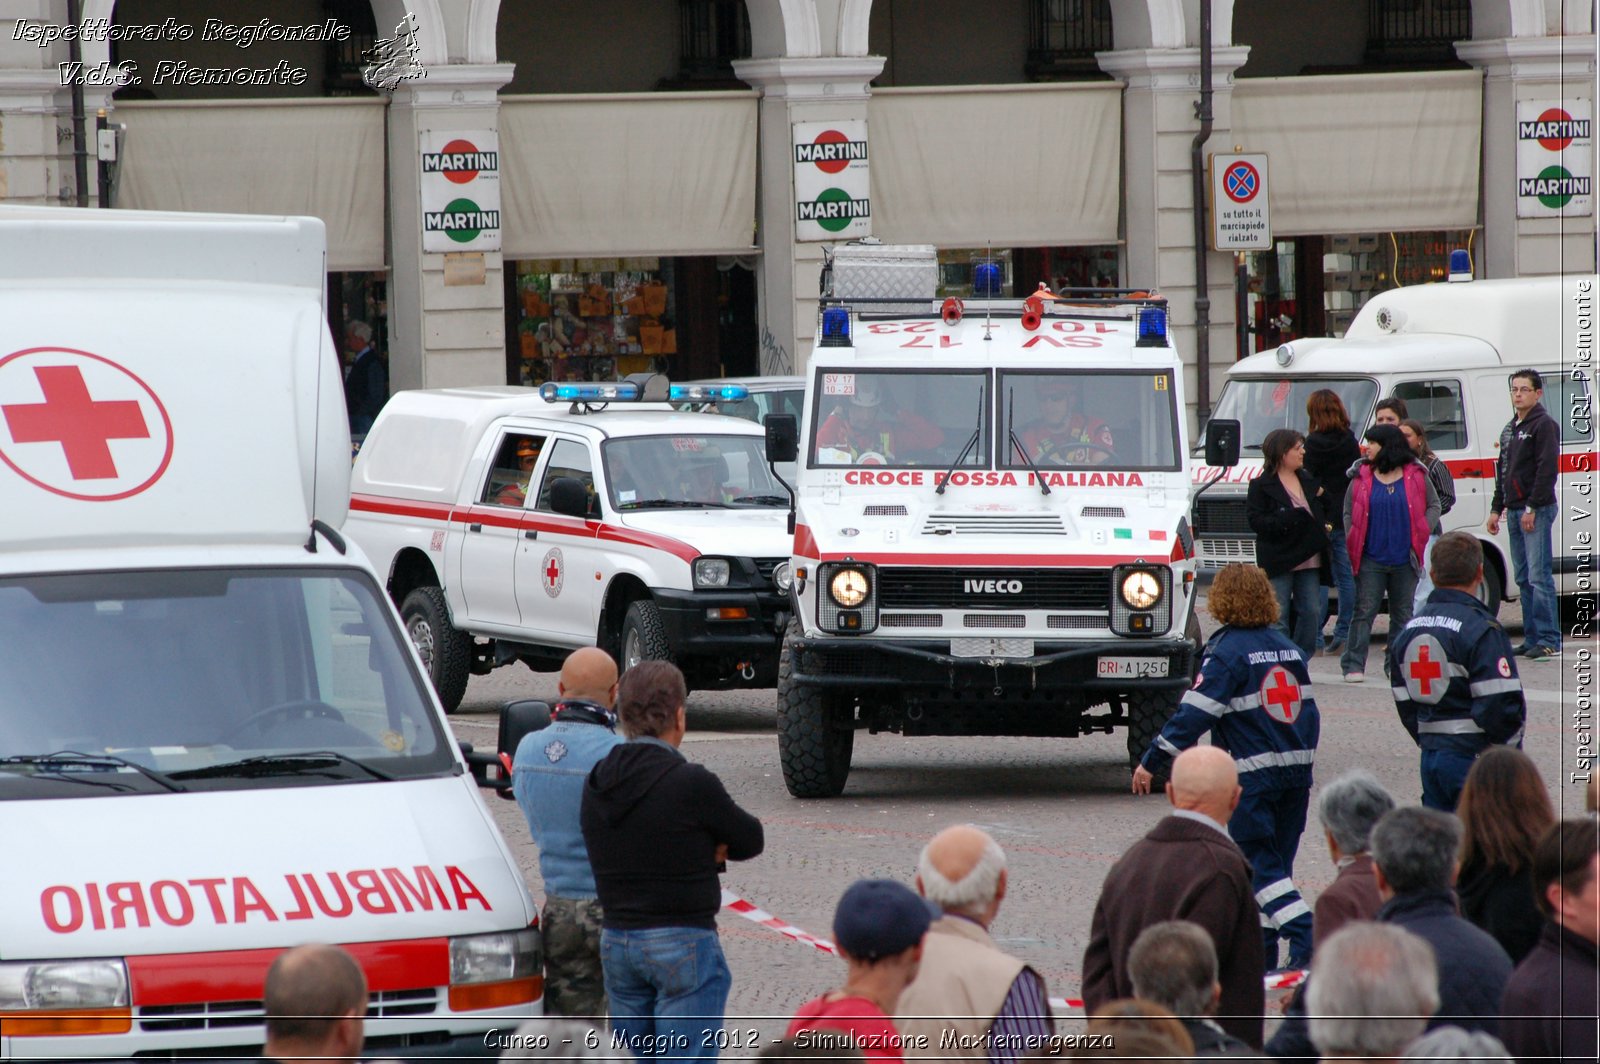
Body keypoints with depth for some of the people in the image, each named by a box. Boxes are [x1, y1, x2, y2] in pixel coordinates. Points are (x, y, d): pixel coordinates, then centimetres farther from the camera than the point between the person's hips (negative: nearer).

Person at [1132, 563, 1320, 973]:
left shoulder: (1227, 652, -11)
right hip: (1296, 770, 7)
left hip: (1253, 774, -7)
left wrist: (1152, 762, -13)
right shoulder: (1288, 648, 11)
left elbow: (1194, 714, -16)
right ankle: (1261, 949, 14)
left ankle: (1304, 938, -20)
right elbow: (1309, 711, 15)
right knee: (1273, 863, 12)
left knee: (1261, 865, -5)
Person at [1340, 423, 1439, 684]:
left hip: (1405, 559, 1)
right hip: (1371, 559, 0)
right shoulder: (1362, 477, 3)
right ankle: (1353, 665, -4)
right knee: (1364, 611, -5)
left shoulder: (1415, 476, 1)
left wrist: (1420, 534, -3)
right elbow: (1348, 512, 8)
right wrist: (1352, 544, -2)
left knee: (1404, 614, 6)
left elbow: (1433, 505, 8)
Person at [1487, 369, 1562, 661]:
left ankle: (1549, 640, -13)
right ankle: (1532, 639, 11)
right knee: (1524, 579, 8)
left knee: (1538, 576, -12)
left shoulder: (1544, 425, -8)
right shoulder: (1510, 429, 19)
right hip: (1514, 511, 9)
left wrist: (1532, 508, -19)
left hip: (1537, 510, -9)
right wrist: (1496, 509, 18)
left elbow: (1547, 469, -16)